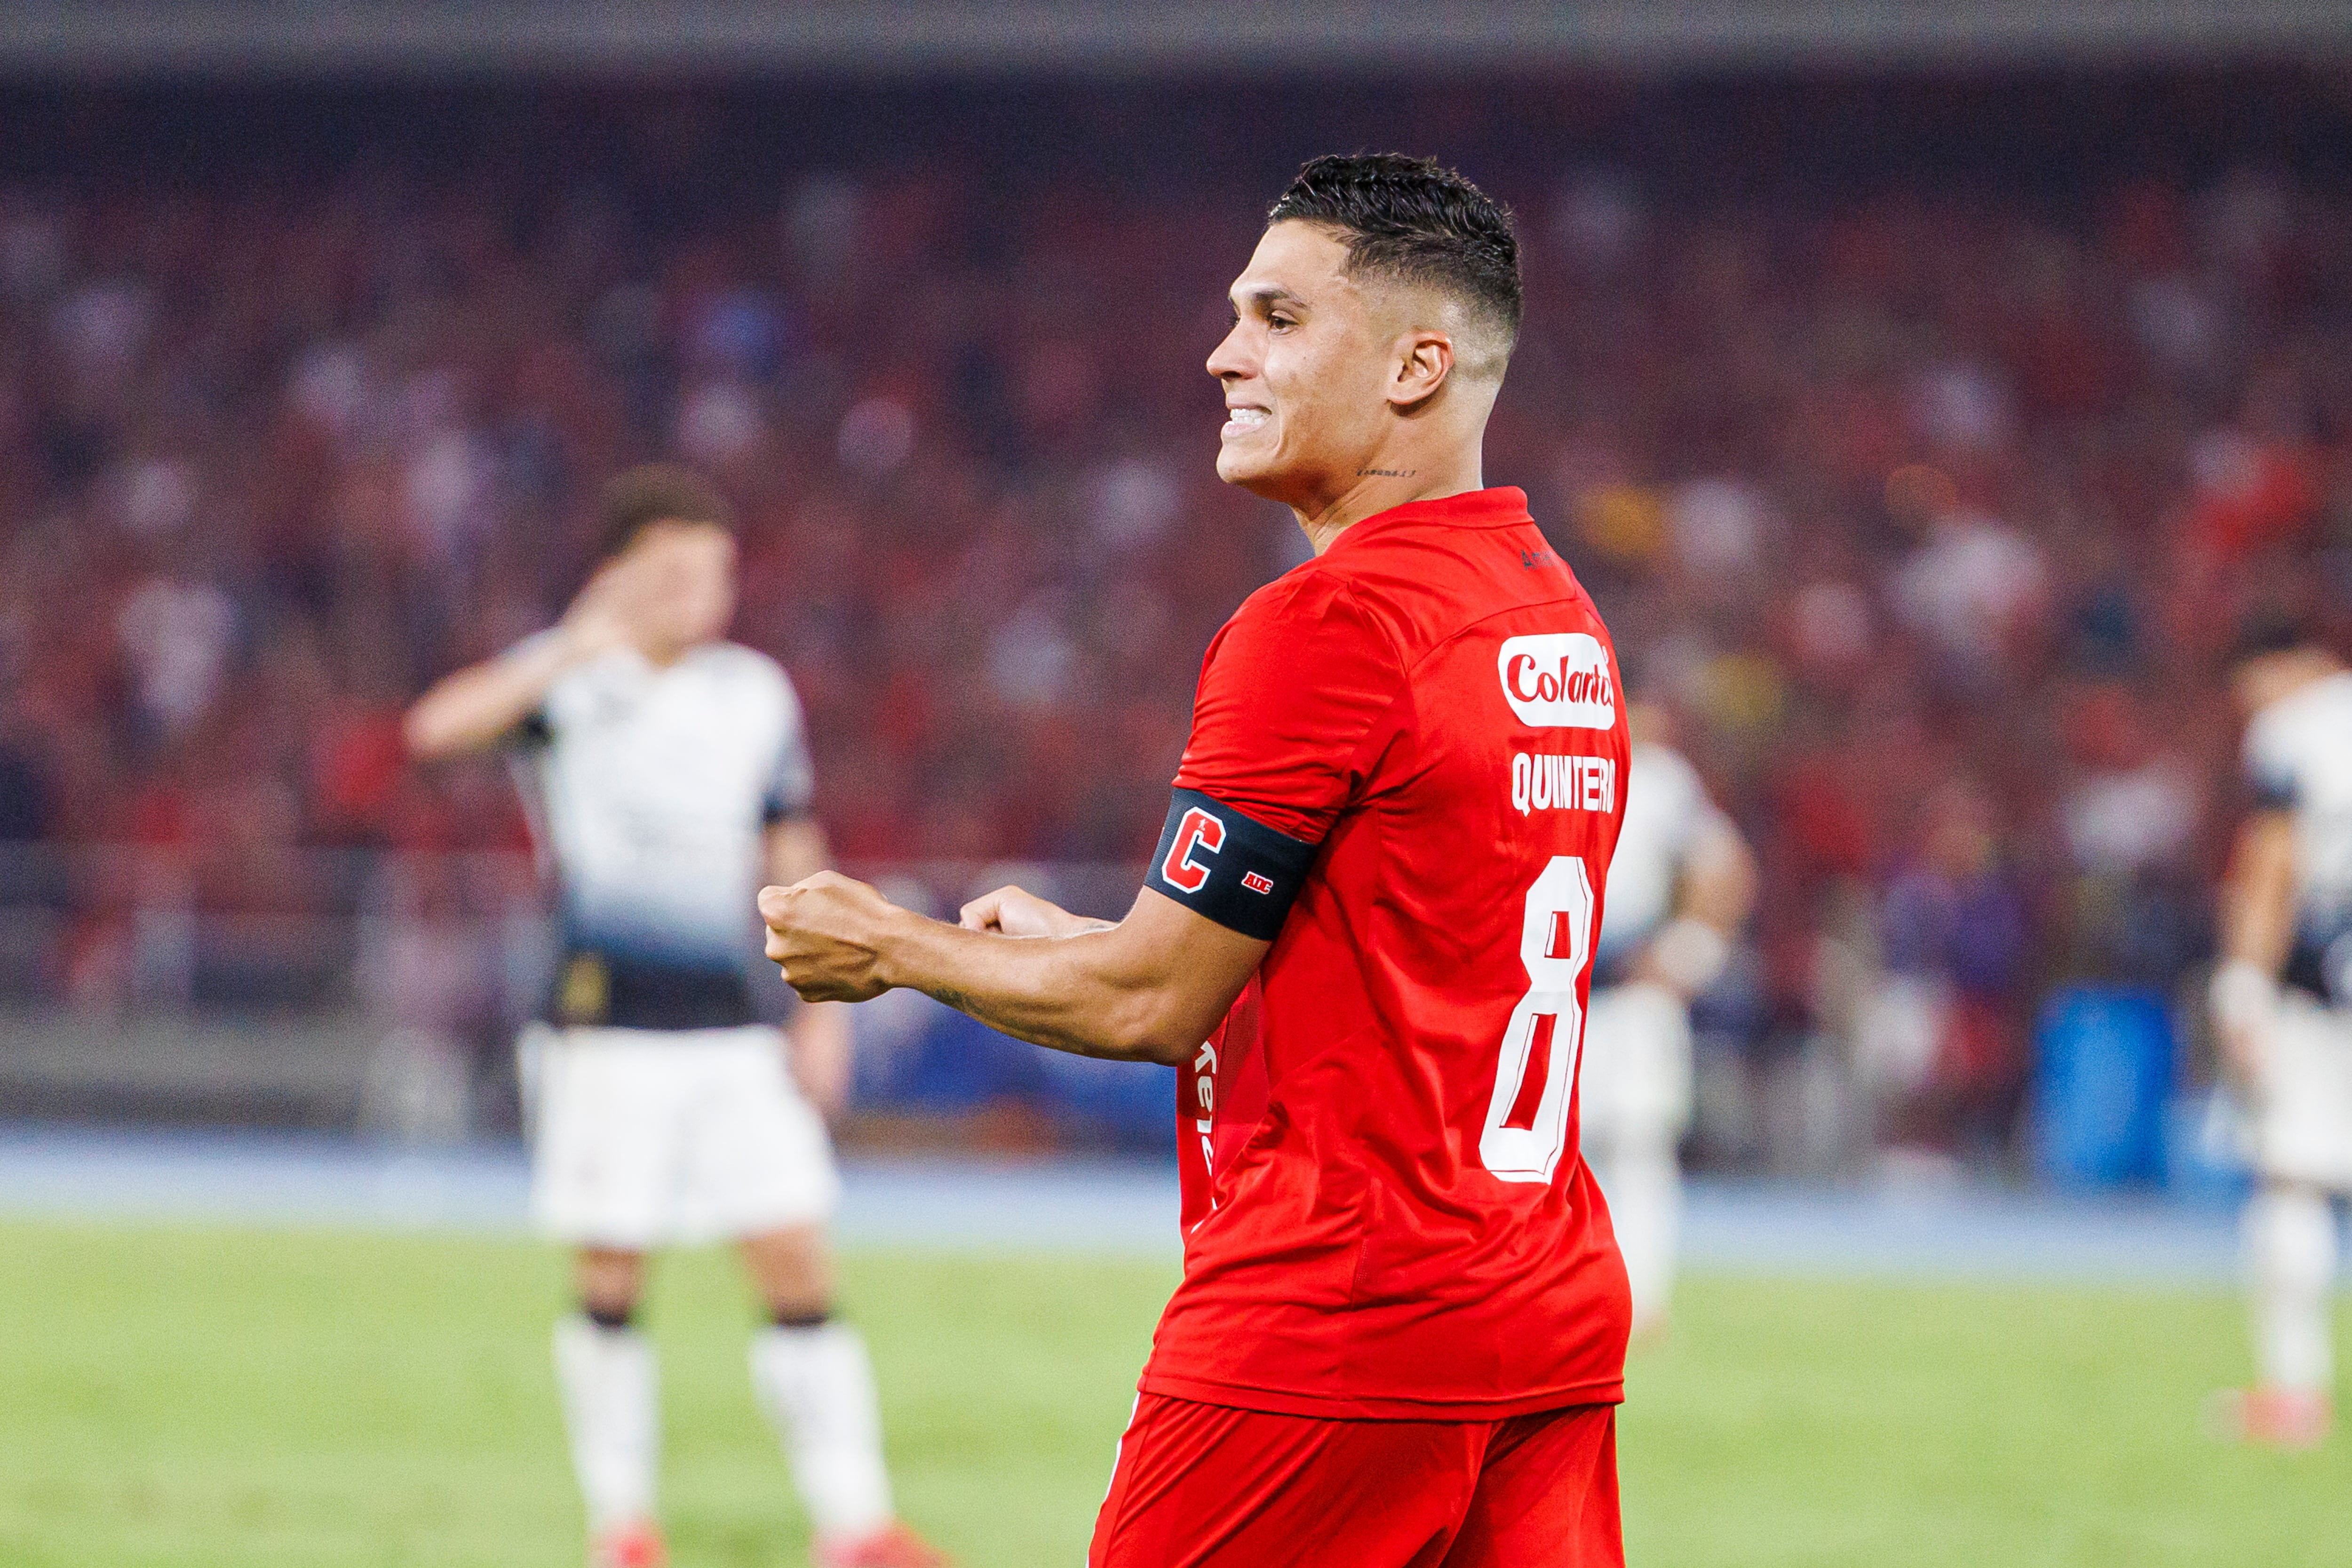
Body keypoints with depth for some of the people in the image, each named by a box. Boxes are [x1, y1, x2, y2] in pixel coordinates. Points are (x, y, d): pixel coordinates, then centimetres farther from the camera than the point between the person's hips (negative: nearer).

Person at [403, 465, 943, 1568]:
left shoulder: (755, 698, 12)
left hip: (729, 1030, 4)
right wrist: (576, 651, -29)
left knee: (799, 1266, -2)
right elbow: (439, 728, -20)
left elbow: (792, 859, 18)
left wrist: (823, 1013, 12)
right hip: (604, 1023, -4)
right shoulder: (567, 677, -1)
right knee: (611, 1281, 1)